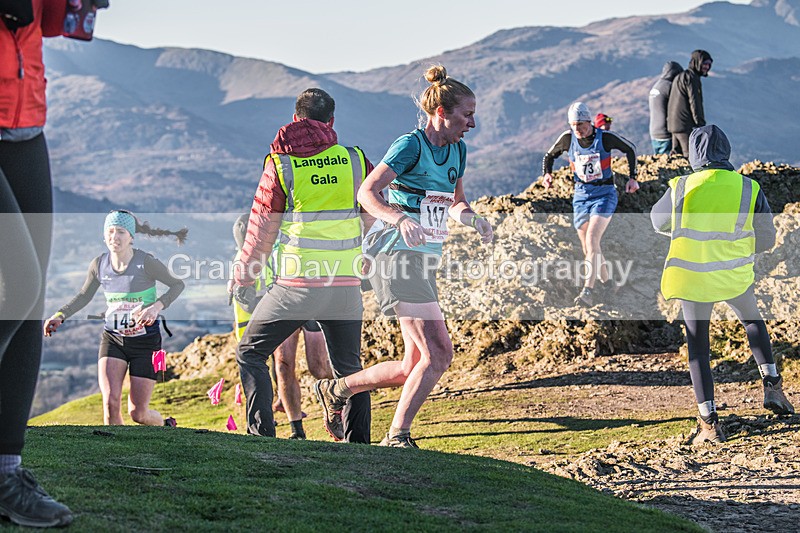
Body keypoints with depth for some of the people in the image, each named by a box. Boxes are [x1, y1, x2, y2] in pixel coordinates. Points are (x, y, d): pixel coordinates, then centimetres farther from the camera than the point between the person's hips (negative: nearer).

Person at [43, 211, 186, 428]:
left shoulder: (146, 262, -15)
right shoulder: (99, 264, -3)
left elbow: (177, 284, -6)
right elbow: (84, 296, 13)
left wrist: (157, 306, -23)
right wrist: (60, 315, -3)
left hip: (146, 340, -3)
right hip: (113, 339, 3)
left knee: (138, 414, 0)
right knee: (110, 403, -18)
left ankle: (165, 425, 34)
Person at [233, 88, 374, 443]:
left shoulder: (280, 164, -3)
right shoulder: (355, 160, 5)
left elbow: (262, 229, 0)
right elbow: (374, 218, 15)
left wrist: (244, 278, 11)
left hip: (297, 284, -3)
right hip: (347, 285, 3)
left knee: (250, 353, 12)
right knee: (349, 367, 16)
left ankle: (261, 433, 1)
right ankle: (358, 444, 11)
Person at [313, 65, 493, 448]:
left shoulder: (457, 150, 13)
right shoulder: (410, 146, -11)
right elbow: (367, 192, -21)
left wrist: (472, 219, 2)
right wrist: (398, 218, -39)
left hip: (424, 263, 9)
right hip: (398, 259, -9)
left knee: (415, 367, 7)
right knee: (438, 353, -16)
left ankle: (335, 390, 24)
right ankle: (397, 436, -5)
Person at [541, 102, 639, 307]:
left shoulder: (605, 137, -12)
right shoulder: (568, 138, -4)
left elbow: (630, 149, 4)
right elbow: (549, 156, 12)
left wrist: (632, 177, 1)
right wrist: (547, 174, -7)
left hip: (604, 194, -4)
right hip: (581, 195, 4)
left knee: (591, 238, -21)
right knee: (587, 247, 3)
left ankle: (588, 291, -27)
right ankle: (607, 281, 25)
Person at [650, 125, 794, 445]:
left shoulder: (681, 189, -10)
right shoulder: (749, 190, -8)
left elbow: (658, 221, 10)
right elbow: (765, 240, 1)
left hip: (692, 277, -1)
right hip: (735, 276, 1)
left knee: (698, 348, 9)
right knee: (752, 321, 29)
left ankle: (709, 421, 5)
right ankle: (771, 385, 19)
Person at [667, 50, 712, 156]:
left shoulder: (679, 77, 21)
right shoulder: (691, 77, -10)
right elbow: (694, 102, -15)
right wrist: (701, 124, -15)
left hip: (674, 124, 10)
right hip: (686, 126, -10)